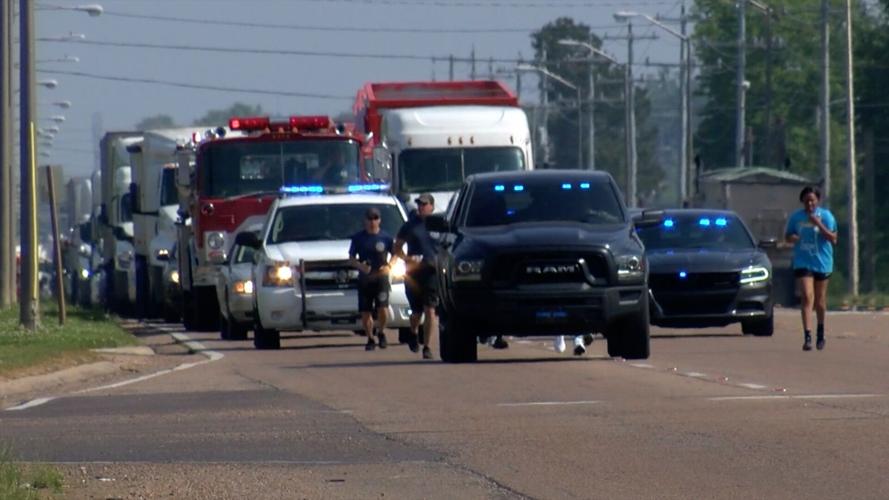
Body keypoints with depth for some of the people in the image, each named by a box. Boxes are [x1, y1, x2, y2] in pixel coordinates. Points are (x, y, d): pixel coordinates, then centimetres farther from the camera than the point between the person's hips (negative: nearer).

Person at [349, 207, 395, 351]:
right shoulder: (358, 237, 5)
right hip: (364, 278, 1)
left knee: (383, 309, -16)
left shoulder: (385, 237, 4)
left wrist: (388, 266, -7)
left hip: (381, 277, -1)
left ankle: (380, 332, 11)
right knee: (365, 313, 1)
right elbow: (351, 258, 7)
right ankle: (370, 339, 18)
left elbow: (394, 254, 13)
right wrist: (360, 266, -13)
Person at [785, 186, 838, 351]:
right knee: (807, 297, -14)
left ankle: (820, 332, 34)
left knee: (820, 299, 12)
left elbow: (833, 239, -8)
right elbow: (787, 236, 13)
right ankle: (807, 336, -20)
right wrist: (792, 238, -11)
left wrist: (819, 225, -21)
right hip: (803, 262, 0)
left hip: (822, 263, 0)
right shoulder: (796, 217, 3)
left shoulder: (826, 216, -2)